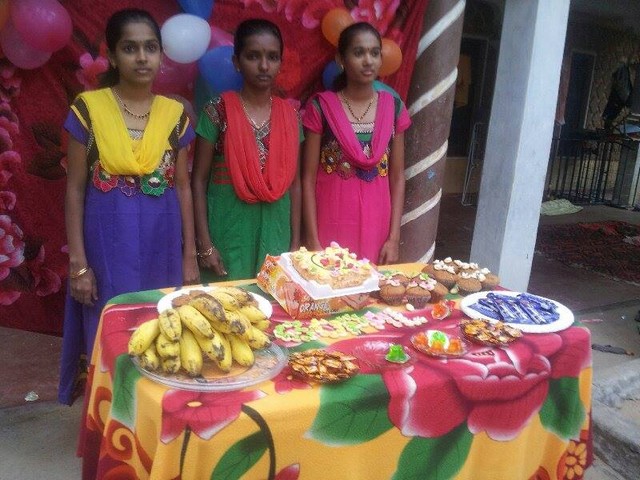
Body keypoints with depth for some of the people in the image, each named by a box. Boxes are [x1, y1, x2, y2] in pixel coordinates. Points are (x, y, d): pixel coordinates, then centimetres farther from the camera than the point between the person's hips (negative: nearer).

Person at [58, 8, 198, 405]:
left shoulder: (175, 113, 3)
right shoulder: (89, 108, -4)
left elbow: (182, 187, 7)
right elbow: (75, 189, -2)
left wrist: (190, 254, 5)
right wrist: (78, 262, -7)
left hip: (162, 244, 2)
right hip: (109, 244, -2)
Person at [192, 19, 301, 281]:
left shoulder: (289, 115, 4)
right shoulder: (219, 110, -6)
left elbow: (293, 181, 7)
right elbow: (199, 179, -5)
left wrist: (295, 242, 5)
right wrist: (204, 243, -9)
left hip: (275, 232, 3)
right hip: (229, 232, -3)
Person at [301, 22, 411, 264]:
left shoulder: (393, 107, 3)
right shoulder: (321, 107, -6)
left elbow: (397, 176, 5)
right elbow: (308, 178, -5)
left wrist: (394, 237, 0)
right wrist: (312, 240, -9)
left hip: (376, 225, 3)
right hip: (331, 224, -2)